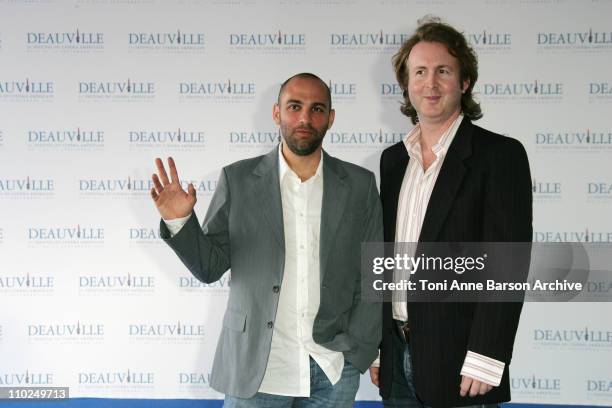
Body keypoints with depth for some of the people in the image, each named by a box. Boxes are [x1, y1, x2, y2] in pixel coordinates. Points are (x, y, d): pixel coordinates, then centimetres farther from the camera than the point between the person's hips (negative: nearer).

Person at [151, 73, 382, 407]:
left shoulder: (360, 185, 2)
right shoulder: (238, 180, -1)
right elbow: (210, 267, 0)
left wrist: (357, 350, -2)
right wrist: (180, 222, -15)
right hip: (254, 369, -1)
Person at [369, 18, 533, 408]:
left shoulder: (501, 155, -8)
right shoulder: (393, 159, 10)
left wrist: (484, 361, -18)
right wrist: (374, 344, 10)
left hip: (457, 358, -5)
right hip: (396, 353, 5)